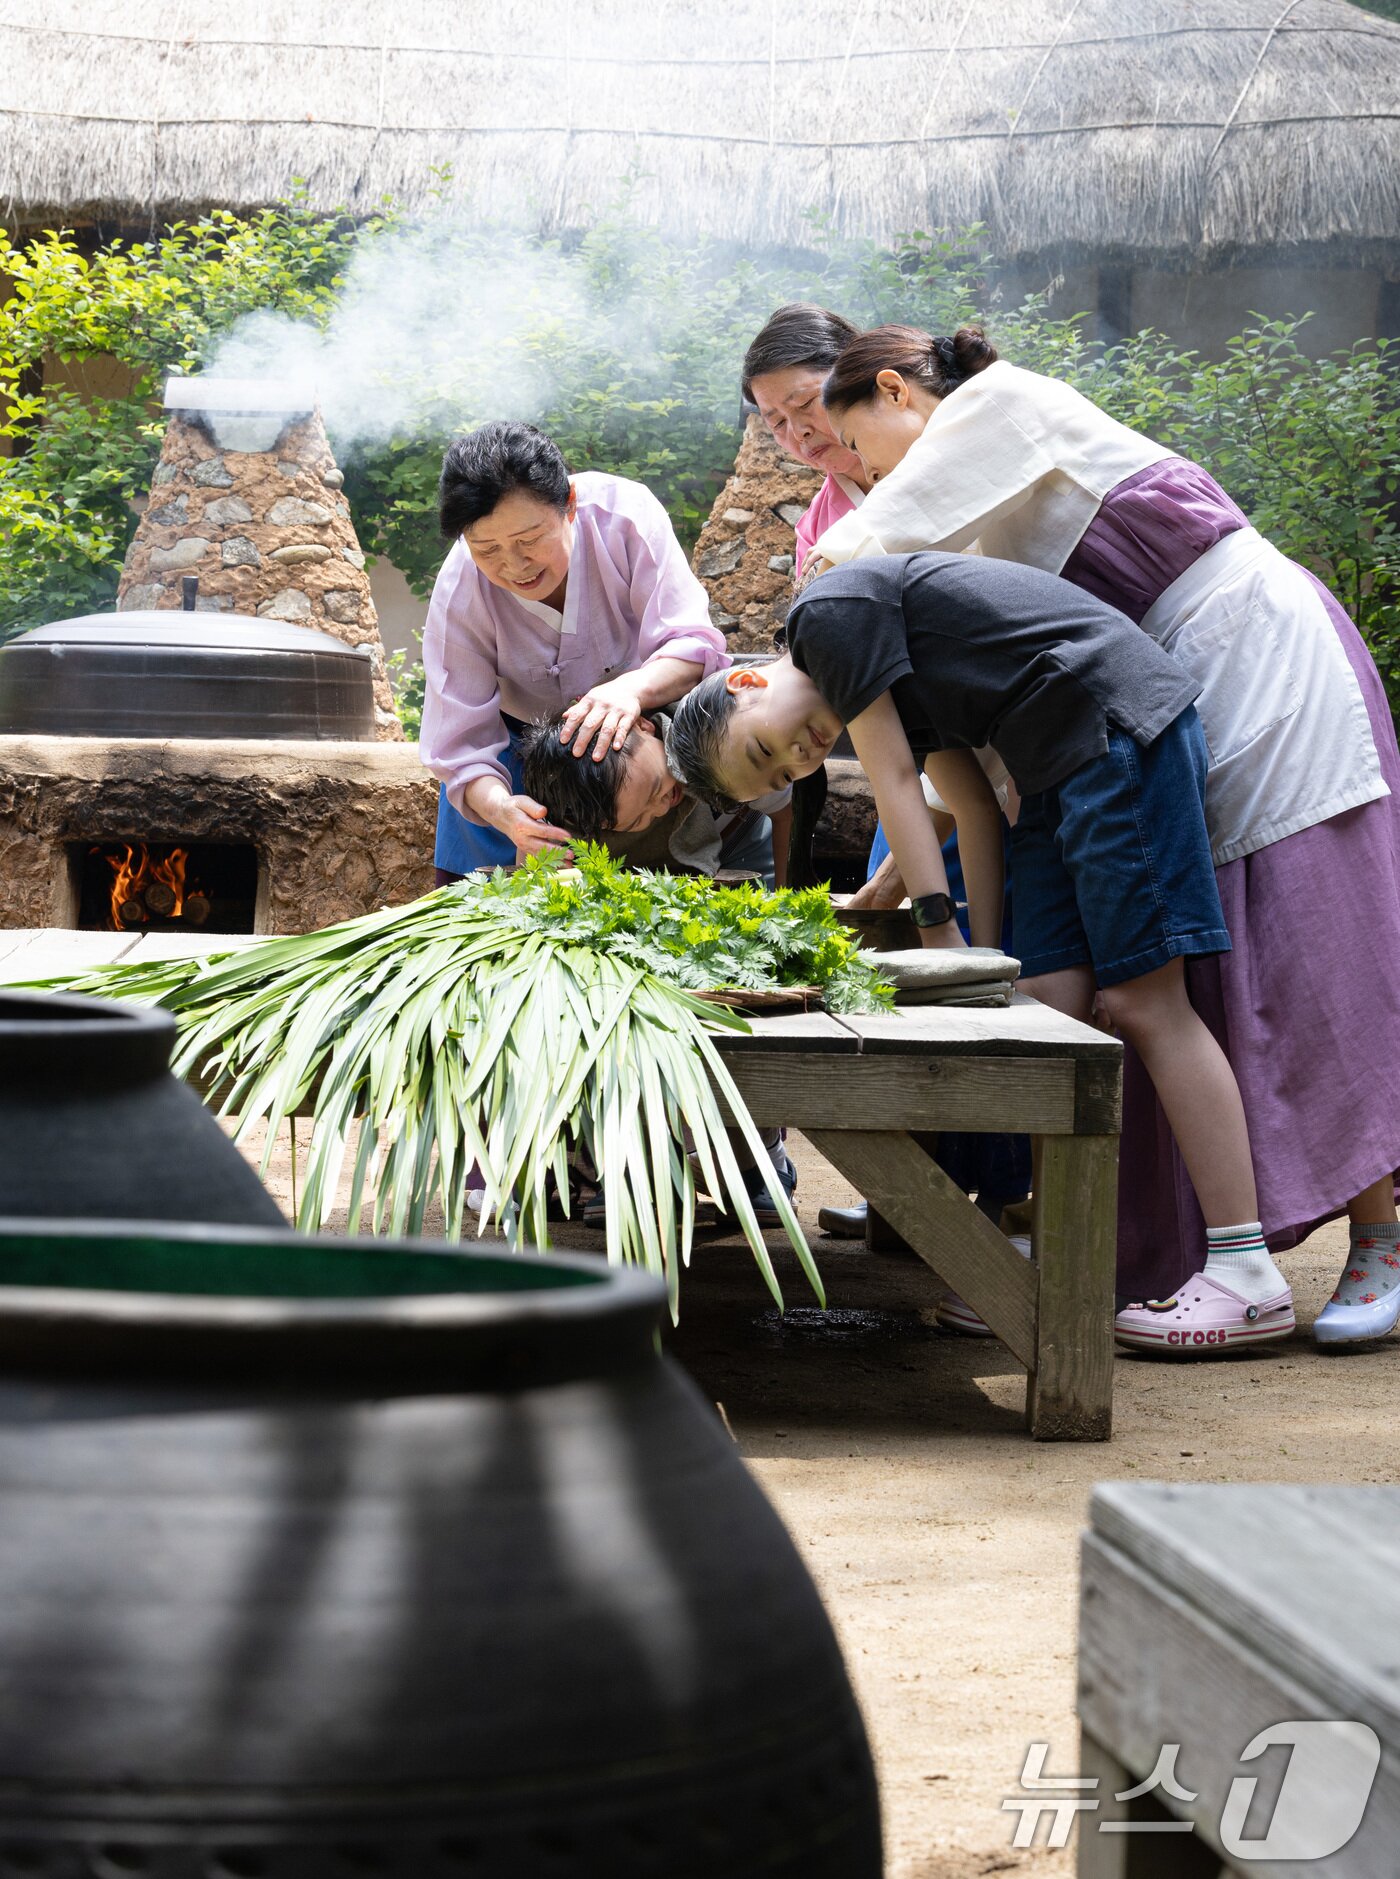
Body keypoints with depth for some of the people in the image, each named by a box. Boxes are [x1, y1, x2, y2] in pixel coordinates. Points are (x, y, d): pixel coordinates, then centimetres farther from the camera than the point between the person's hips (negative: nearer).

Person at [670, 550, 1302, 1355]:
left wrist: (942, 942, -4)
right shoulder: (886, 680, 19)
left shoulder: (831, 612, -7)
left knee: (1145, 1000, -11)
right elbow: (974, 811, 16)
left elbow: (896, 784, -7)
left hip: (1125, 723, -10)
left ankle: (1248, 1275, -12)